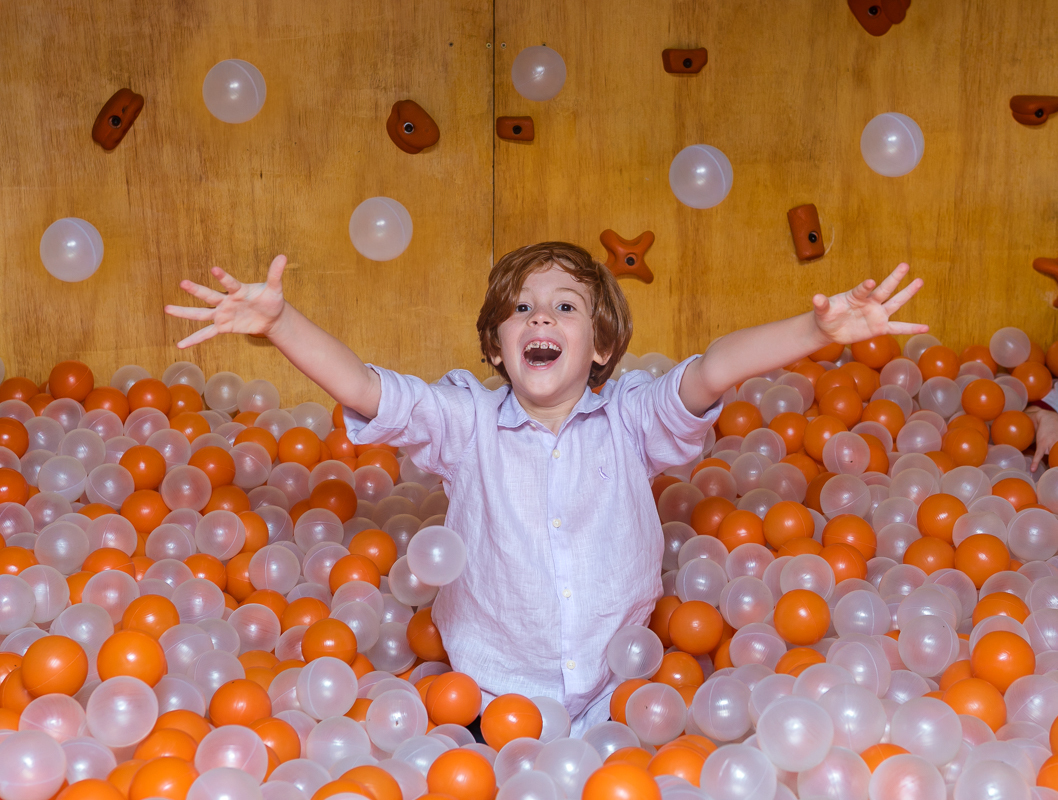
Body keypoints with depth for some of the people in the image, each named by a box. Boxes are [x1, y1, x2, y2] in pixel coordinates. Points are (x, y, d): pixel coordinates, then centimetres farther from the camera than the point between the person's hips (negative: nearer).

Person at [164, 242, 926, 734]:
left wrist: (819, 329, -31)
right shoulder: (466, 420, -1)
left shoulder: (631, 417, -1)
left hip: (617, 703, 0)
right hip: (494, 705, 0)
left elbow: (713, 370, -16)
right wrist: (280, 320, -26)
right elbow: (363, 388, -11)